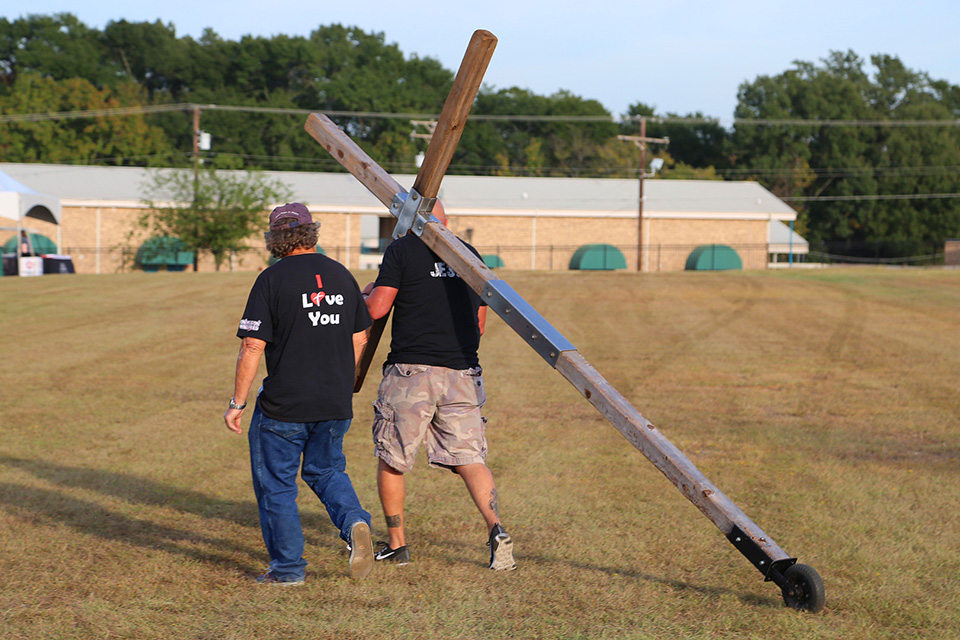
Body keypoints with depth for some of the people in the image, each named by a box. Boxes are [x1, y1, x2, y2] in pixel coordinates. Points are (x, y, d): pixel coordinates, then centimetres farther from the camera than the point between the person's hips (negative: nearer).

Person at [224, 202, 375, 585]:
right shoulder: (341, 275, 6)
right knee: (326, 470, 22)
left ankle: (288, 567, 13)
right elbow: (359, 338, 13)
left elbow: (253, 346, -13)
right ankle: (354, 521, -4)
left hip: (284, 405, -5)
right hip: (336, 404, 5)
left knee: (276, 485, 9)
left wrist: (237, 403, -7)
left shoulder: (272, 280, -10)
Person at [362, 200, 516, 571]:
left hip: (411, 373, -4)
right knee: (469, 457, 3)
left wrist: (366, 294, 15)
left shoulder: (401, 251, -3)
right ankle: (495, 527, -20)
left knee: (391, 459, 12)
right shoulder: (471, 255, 13)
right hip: (461, 373, 4)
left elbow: (377, 309, -7)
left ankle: (396, 545, 19)